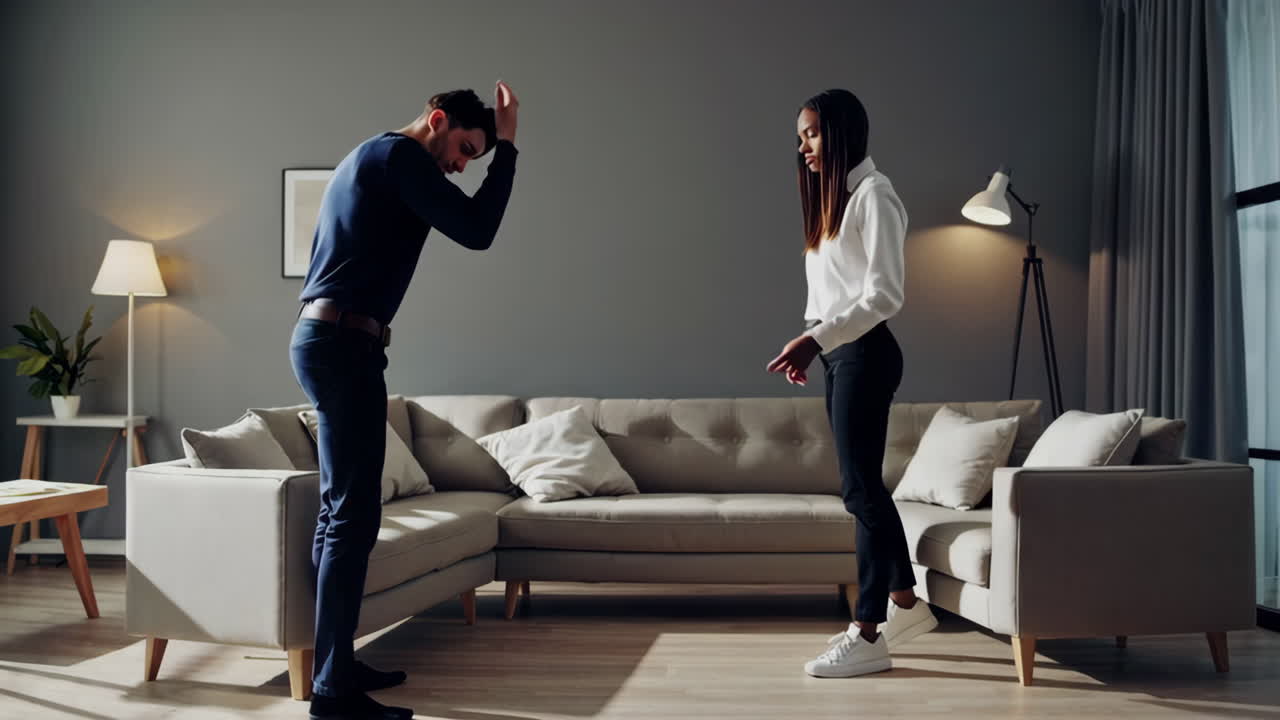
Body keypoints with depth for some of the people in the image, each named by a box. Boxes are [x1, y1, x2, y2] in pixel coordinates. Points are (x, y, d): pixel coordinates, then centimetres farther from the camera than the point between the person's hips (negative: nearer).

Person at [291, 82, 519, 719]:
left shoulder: (369, 156, 23)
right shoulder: (399, 154, -7)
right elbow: (476, 231, -13)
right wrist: (506, 147, -5)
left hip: (327, 339, 11)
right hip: (345, 343, -11)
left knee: (342, 511, 12)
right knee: (353, 514, -11)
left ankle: (334, 663, 19)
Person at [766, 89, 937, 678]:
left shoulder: (872, 195, -11)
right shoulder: (832, 197, 17)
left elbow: (884, 294, -18)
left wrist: (817, 338, -24)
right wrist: (809, 344, 8)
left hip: (865, 353, -9)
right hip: (840, 354, 9)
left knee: (860, 487, -7)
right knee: (864, 484, 13)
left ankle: (868, 635, 0)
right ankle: (905, 604, 27)